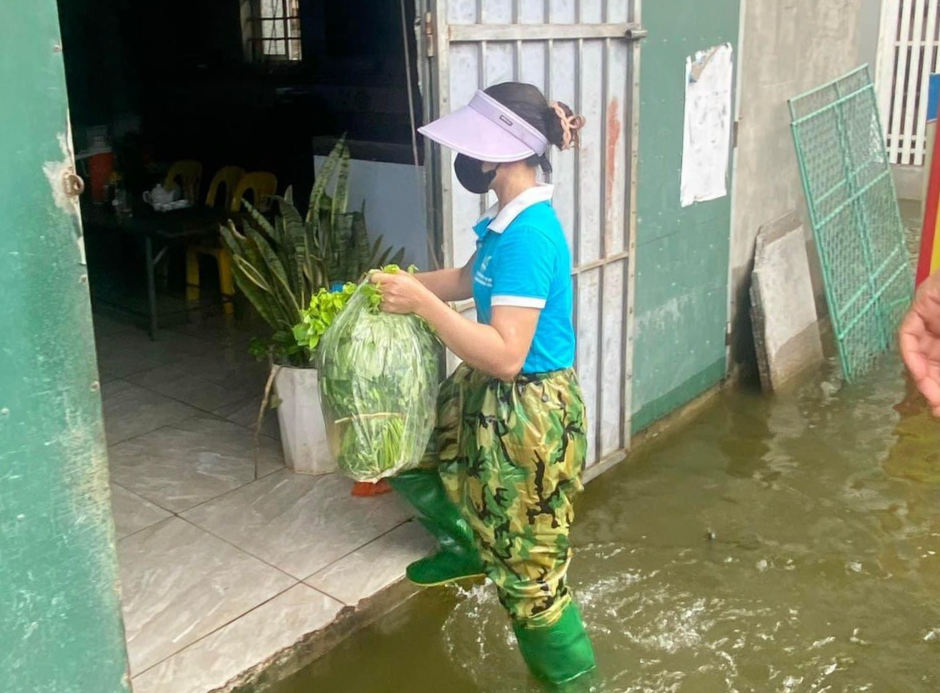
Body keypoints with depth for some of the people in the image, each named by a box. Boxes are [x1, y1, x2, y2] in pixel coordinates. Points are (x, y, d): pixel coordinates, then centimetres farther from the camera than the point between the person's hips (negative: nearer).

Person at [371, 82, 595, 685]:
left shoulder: (529, 235, -27)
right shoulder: (514, 218, 3)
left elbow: (505, 356, -30)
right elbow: (471, 279, 21)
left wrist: (422, 304, -25)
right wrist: (405, 283, 6)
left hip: (530, 414, -10)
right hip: (491, 396, 10)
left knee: (530, 569, 5)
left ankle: (570, 676, 28)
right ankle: (468, 548, 47)